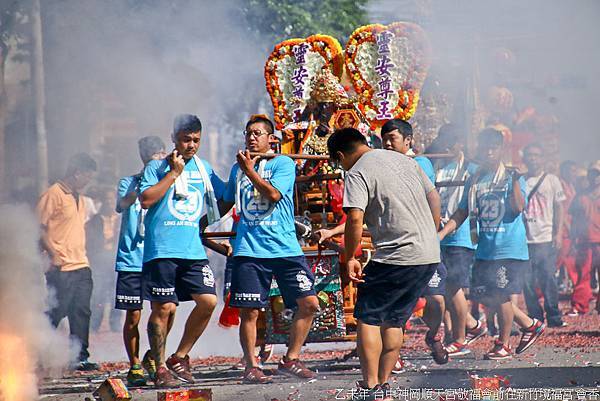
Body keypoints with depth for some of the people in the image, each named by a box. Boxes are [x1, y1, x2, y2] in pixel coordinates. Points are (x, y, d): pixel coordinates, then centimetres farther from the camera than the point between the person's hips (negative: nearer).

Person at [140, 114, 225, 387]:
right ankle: (160, 368, 6)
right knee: (164, 308, -4)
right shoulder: (157, 167, 1)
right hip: (162, 250, -5)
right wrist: (173, 173, -11)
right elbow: (146, 200, -13)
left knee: (208, 301, -7)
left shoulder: (203, 168, 17)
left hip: (194, 250, 5)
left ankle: (179, 357, 9)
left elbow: (225, 197, 27)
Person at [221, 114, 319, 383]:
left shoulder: (283, 164, 3)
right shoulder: (237, 168, 15)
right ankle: (251, 366, 8)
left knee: (309, 303, -6)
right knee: (249, 311, -3)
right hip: (249, 248, 2)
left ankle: (290, 360, 7)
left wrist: (250, 170, -10)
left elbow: (273, 194, -13)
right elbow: (226, 204, 28)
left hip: (285, 247, -2)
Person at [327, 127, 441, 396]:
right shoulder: (404, 160, 15)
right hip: (430, 255, 8)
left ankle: (370, 386, -1)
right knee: (394, 320, 16)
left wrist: (350, 258, -9)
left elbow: (355, 219, -20)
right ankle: (383, 384, 16)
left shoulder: (357, 174, -8)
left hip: (396, 257, -7)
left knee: (367, 318, 3)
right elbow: (434, 198, 20)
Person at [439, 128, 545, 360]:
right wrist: (441, 234, 4)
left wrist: (515, 181, -26)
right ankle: (530, 325, 21)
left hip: (509, 248, -6)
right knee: (483, 295, 6)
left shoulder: (510, 178, -3)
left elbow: (518, 207, -16)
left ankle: (503, 345, 11)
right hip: (484, 249, 6)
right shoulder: (474, 181, 12)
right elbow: (461, 213, 14)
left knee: (501, 295, -4)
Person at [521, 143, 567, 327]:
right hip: (524, 239, 2)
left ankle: (554, 317, 1)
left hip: (546, 238, -2)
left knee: (548, 278, -7)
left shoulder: (551, 180, 6)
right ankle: (535, 317, 7)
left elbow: (558, 208, 6)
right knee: (527, 281, -1)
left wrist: (558, 233, -3)